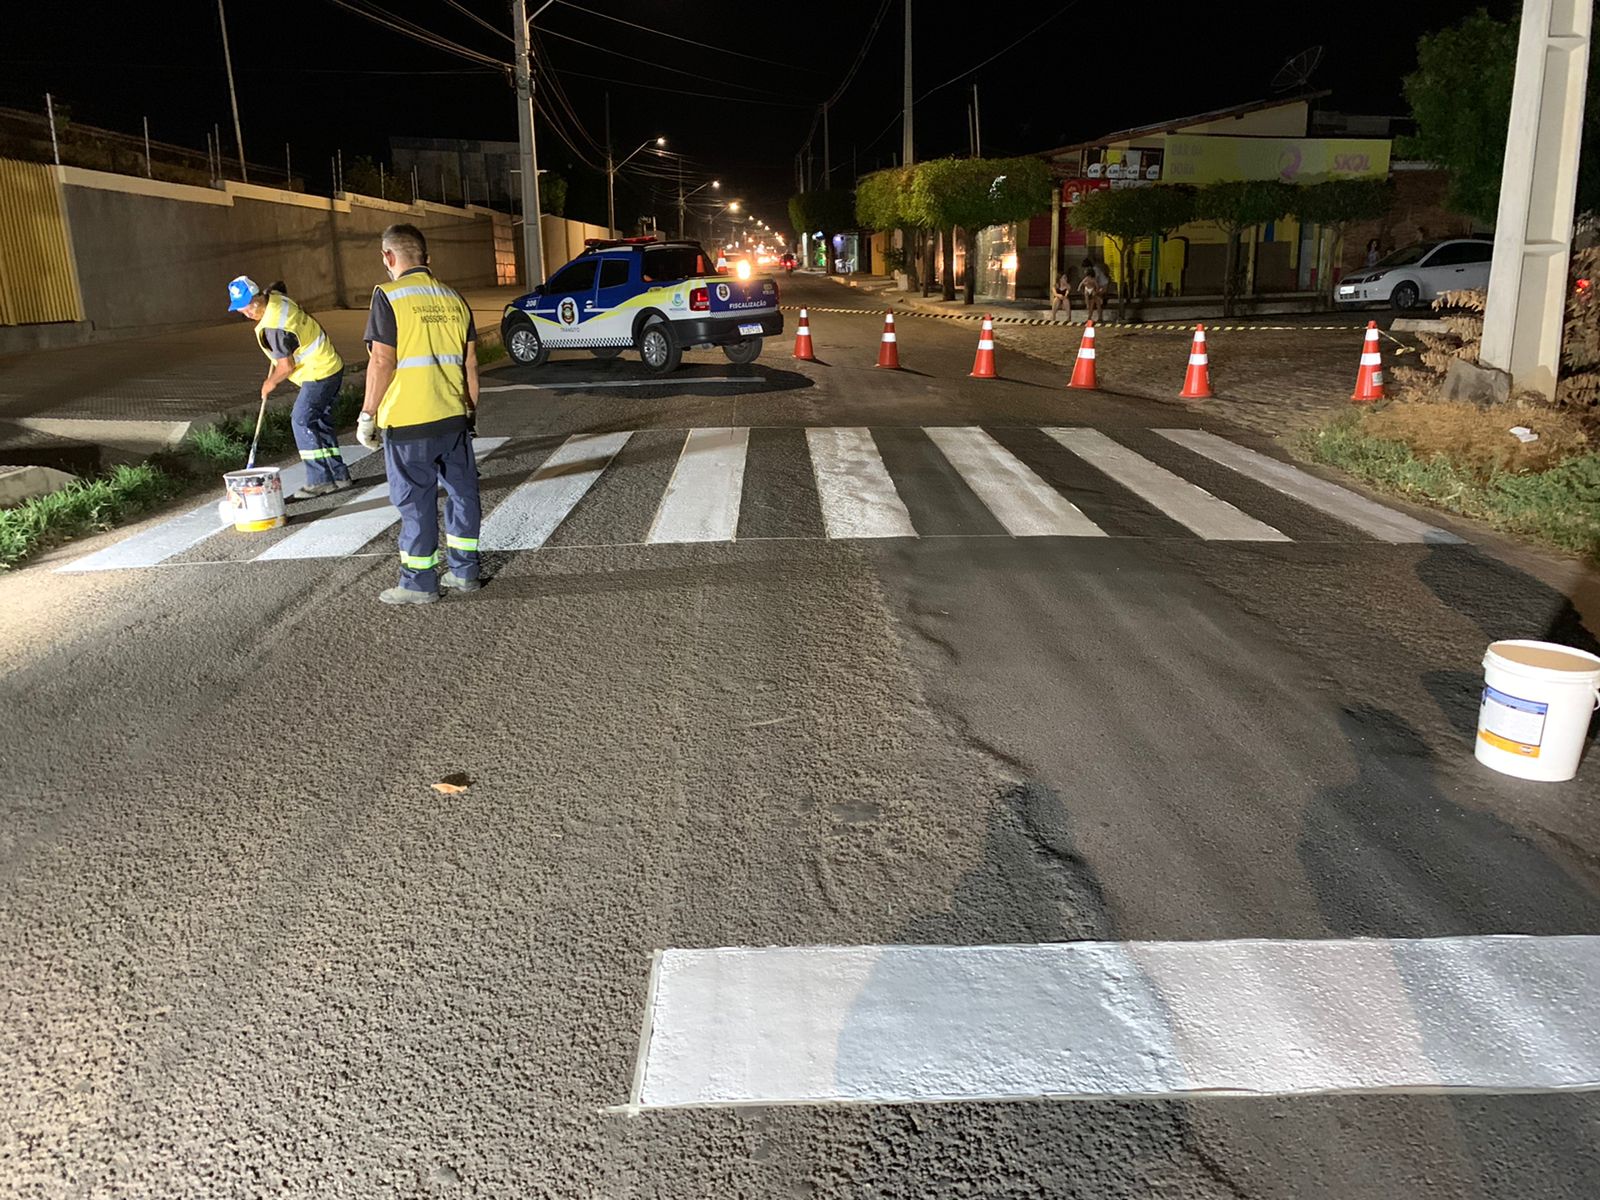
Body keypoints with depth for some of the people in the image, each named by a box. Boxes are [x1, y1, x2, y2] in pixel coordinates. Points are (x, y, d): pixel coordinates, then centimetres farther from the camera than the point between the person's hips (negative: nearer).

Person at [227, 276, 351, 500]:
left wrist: (271, 382, 2)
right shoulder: (275, 297, 5)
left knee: (302, 421, -8)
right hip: (332, 366, 10)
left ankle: (319, 480, -9)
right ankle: (339, 476, 16)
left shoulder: (273, 327, -23)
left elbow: (286, 366, -20)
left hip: (319, 374, -10)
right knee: (321, 422, 14)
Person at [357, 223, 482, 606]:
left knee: (416, 501, 2)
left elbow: (382, 362, -15)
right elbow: (470, 363, 10)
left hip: (408, 421, -6)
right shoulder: (454, 298, 9)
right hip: (454, 417, 6)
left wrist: (367, 415, -8)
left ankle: (419, 582, 10)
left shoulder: (389, 296, -9)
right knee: (462, 492, 13)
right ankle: (464, 571, 21)